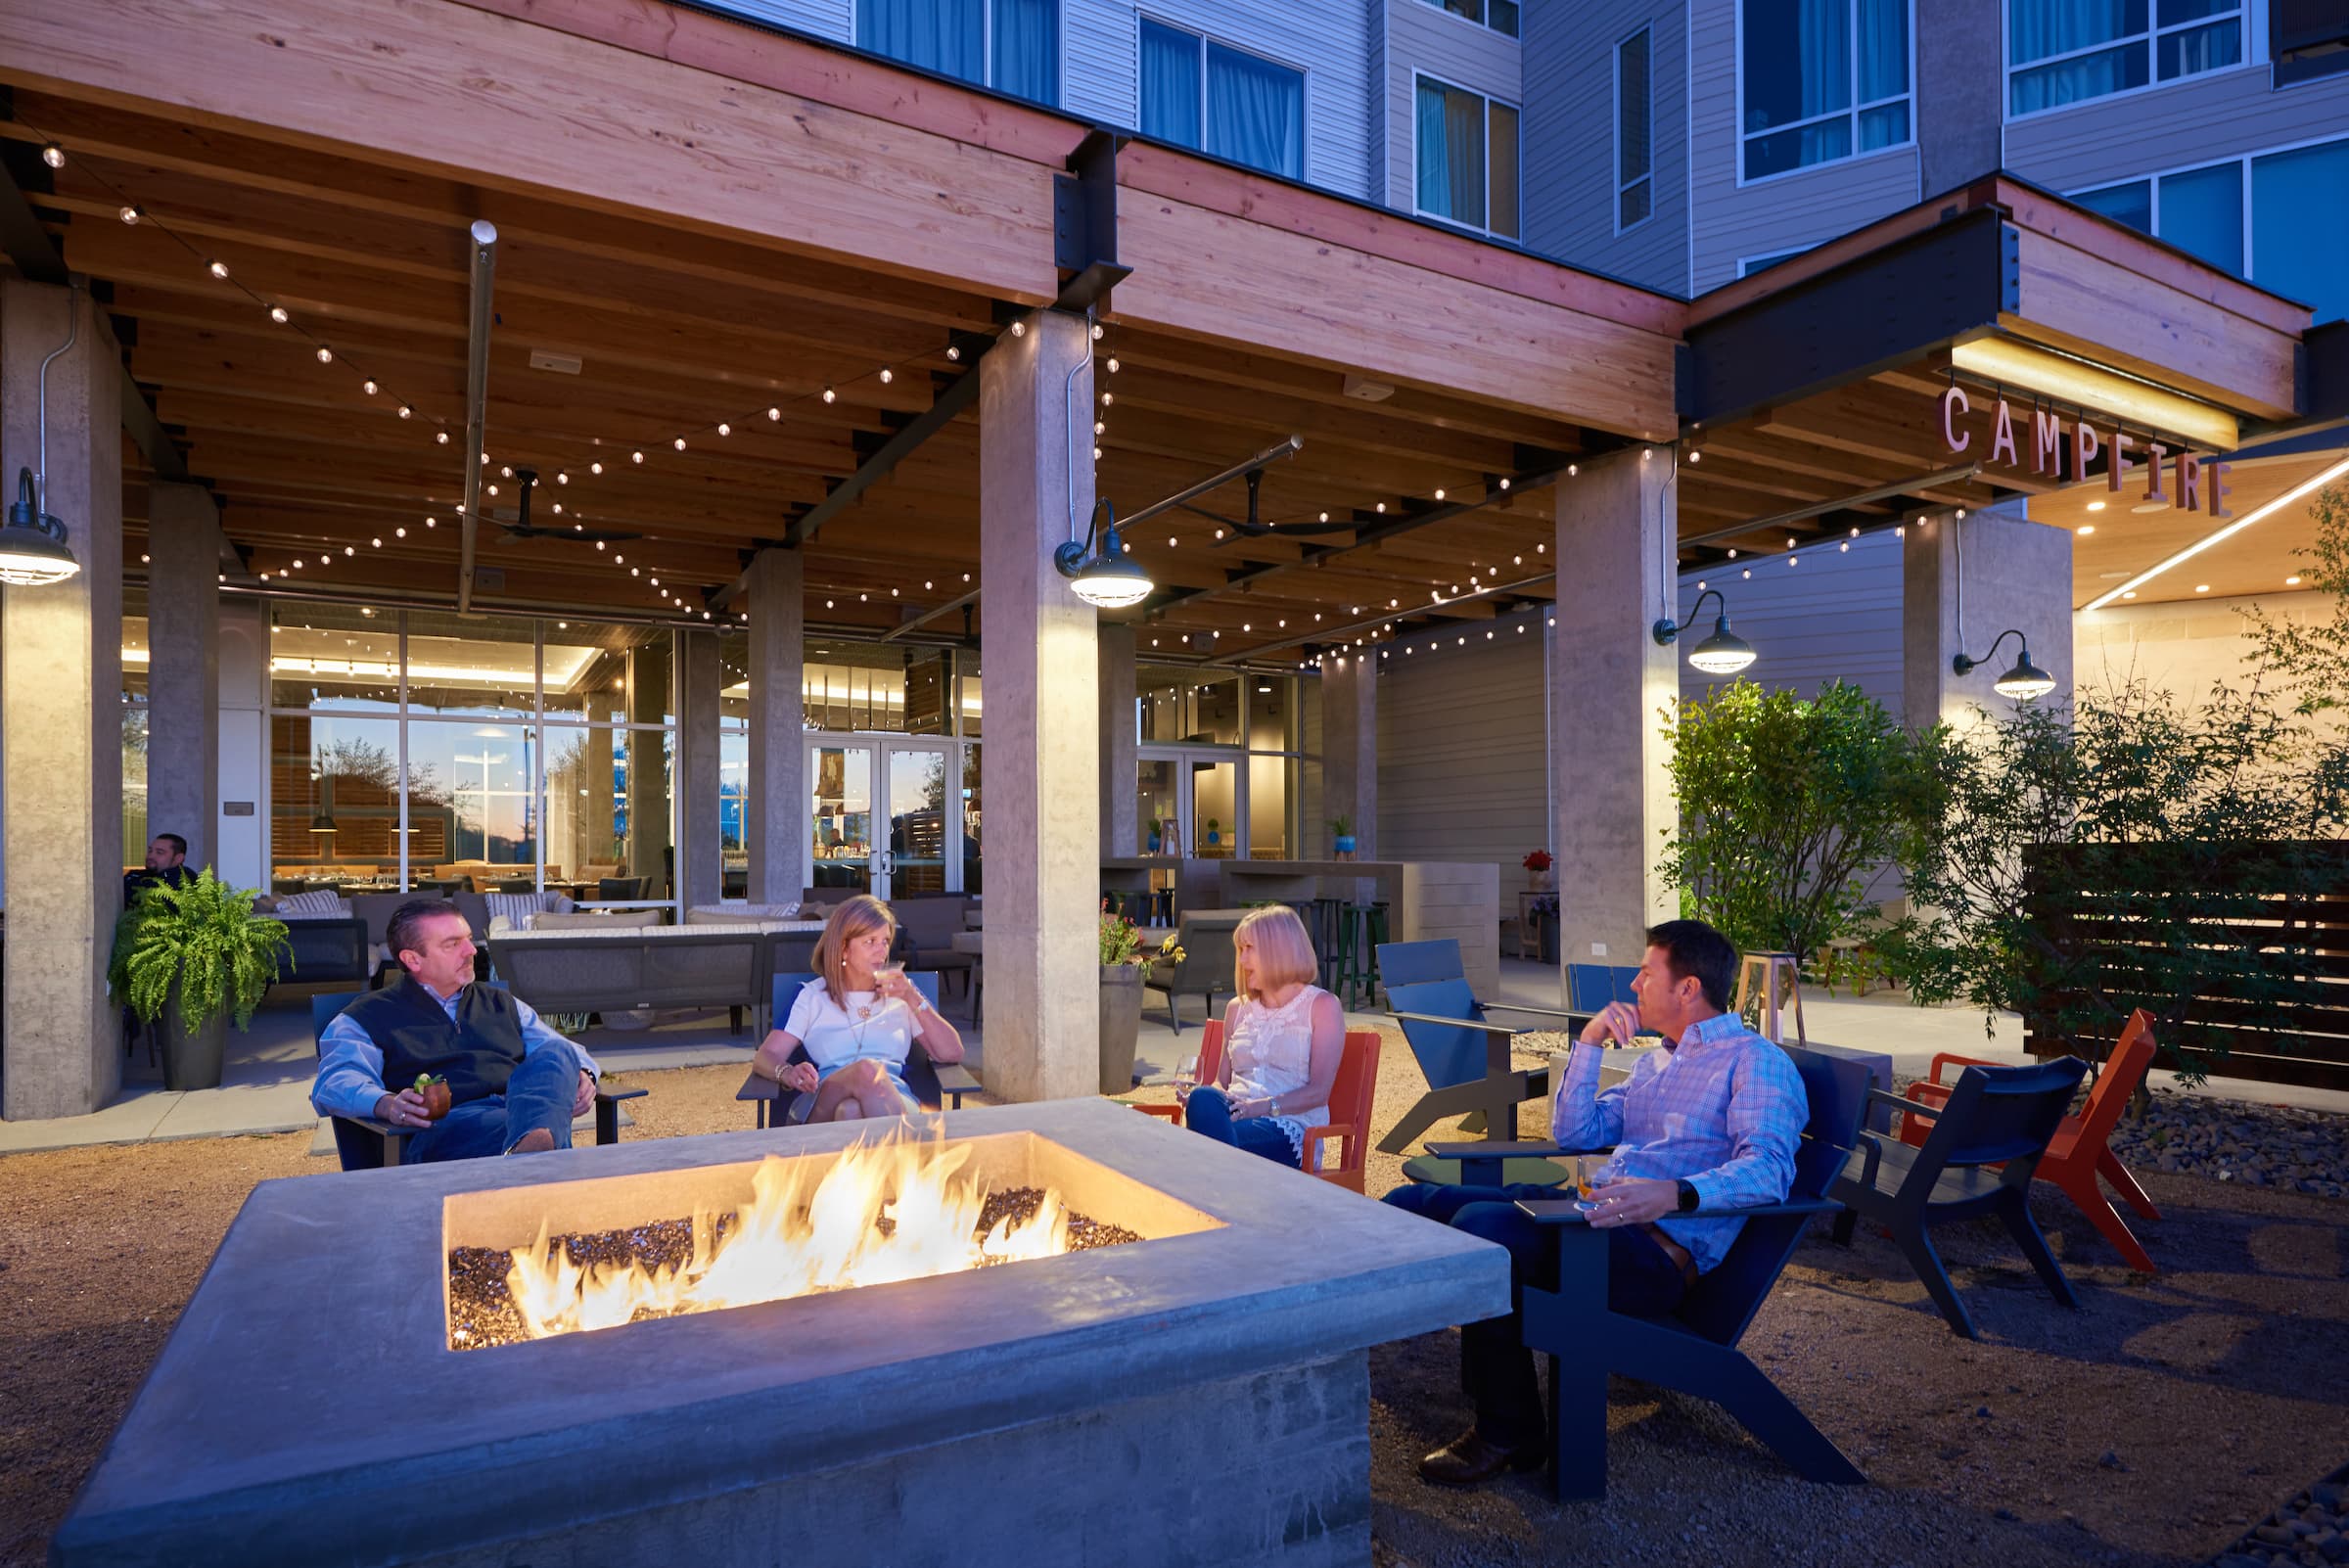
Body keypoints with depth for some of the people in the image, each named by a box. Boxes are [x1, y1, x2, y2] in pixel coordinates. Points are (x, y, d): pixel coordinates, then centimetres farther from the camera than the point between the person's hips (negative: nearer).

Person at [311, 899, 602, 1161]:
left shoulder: (501, 1003, 33)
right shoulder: (369, 1017, 19)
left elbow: (558, 1049, 29)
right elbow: (336, 1081, 3)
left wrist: (581, 1074, 1)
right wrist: (386, 1105, -22)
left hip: (524, 1106, 3)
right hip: (440, 1127, -3)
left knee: (557, 1053, -34)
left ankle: (528, 1148, -60)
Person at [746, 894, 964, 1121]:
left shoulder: (901, 994, 23)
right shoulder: (812, 997, 20)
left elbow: (952, 1054, 13)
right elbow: (764, 1058, 8)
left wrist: (913, 999, 2)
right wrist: (787, 1073, -17)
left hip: (894, 1101, 1)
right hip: (825, 1104, -1)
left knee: (850, 1110, -37)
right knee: (868, 1069, -36)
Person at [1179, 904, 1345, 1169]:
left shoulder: (1322, 1006, 7)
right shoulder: (1238, 1007, 24)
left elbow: (1319, 1091, -3)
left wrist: (1266, 1106, -19)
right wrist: (1199, 1097, -1)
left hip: (1289, 1128, -5)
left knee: (1210, 1139, -39)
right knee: (1203, 1098, -36)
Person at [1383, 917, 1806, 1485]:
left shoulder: (1757, 1061, -1)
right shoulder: (1655, 1060, 25)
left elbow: (1768, 1168, -19)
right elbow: (1573, 1134, 24)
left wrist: (1673, 1194, -37)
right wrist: (1589, 1043, 12)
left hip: (1657, 1251, -9)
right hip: (1594, 1214, 9)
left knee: (1481, 1224, -33)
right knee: (1410, 1204, -3)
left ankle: (1507, 1432, -16)